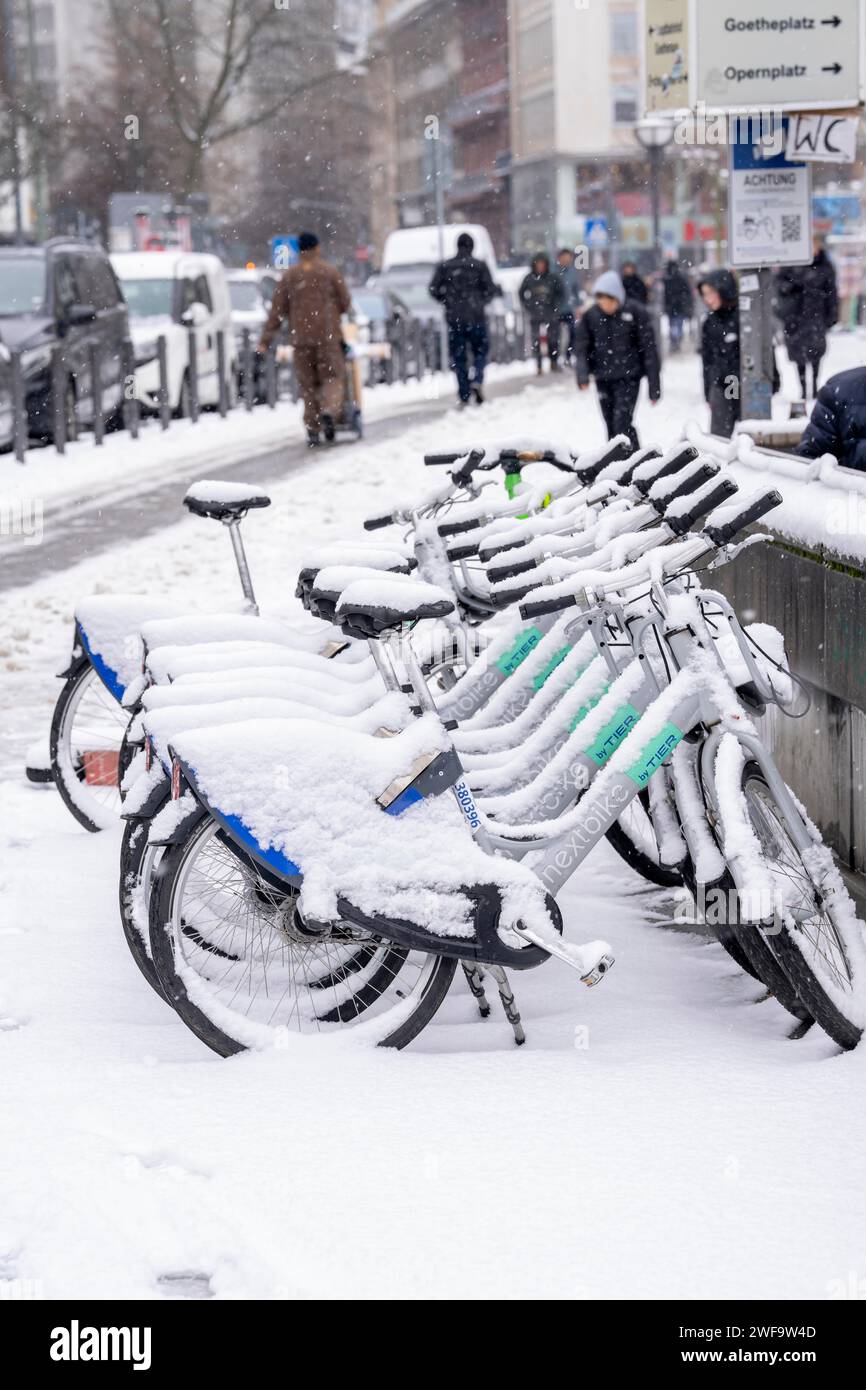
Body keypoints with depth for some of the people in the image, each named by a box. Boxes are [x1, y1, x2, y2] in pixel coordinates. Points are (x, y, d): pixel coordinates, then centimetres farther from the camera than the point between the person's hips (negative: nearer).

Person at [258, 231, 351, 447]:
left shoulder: (289, 276, 4)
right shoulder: (330, 272, 1)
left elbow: (277, 310, 1)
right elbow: (345, 303, 4)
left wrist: (265, 340, 2)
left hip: (300, 338, 2)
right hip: (328, 335, -2)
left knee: (308, 383, 7)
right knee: (333, 376, 2)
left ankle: (312, 428, 0)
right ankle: (329, 411, -26)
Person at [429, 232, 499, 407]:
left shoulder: (444, 266, 2)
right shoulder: (479, 266, -3)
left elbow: (434, 289, -1)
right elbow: (490, 289, -5)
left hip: (454, 318, 1)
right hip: (476, 317, -1)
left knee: (458, 357, 6)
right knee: (480, 351, 12)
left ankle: (464, 397, 1)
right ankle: (477, 381, -14)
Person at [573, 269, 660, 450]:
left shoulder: (636, 313, -10)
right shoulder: (591, 316, -1)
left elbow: (649, 349, -6)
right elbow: (582, 347, 2)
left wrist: (654, 387, -6)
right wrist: (582, 376, -15)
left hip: (628, 376, -4)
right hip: (603, 379, 4)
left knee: (622, 423, -17)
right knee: (612, 426, 10)